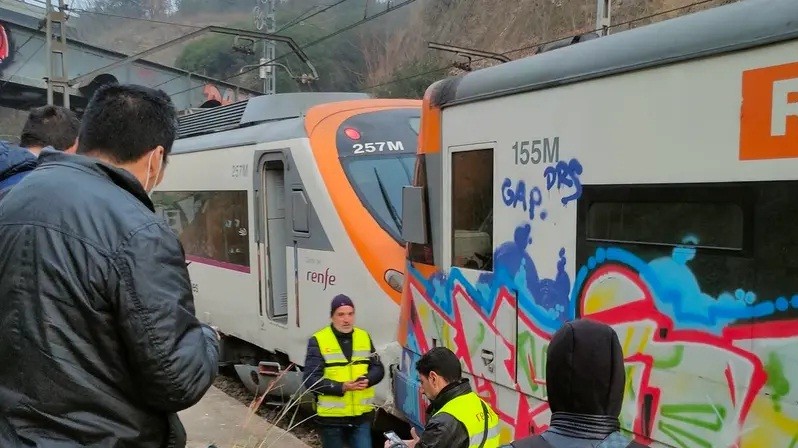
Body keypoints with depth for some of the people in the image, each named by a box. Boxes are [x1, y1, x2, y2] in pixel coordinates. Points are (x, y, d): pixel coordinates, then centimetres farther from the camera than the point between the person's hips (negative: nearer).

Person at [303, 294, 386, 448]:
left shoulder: (364, 337, 6)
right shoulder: (318, 340, -9)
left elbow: (378, 368, 8)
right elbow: (310, 379, -14)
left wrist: (367, 380, -15)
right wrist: (341, 387, -25)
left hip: (362, 415, 3)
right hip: (331, 416, -3)